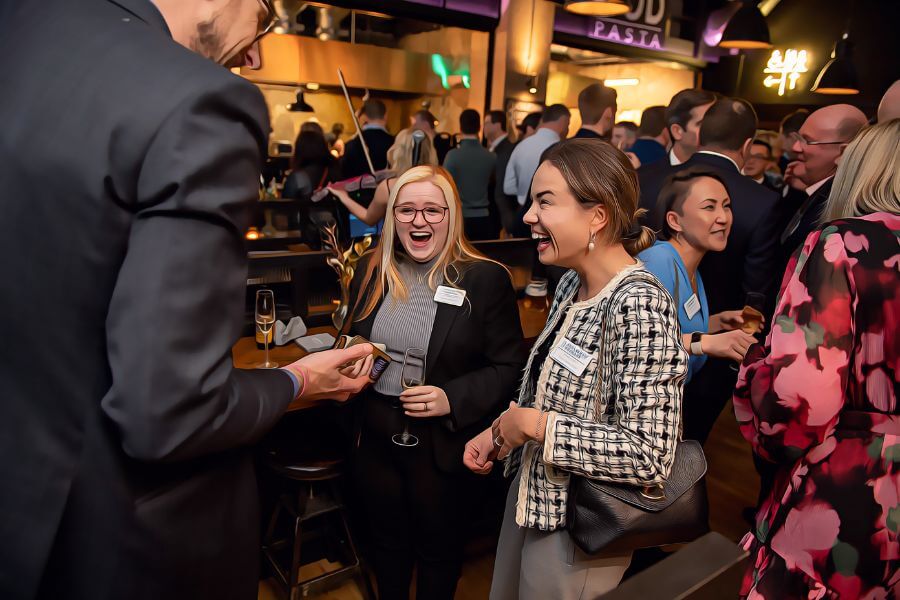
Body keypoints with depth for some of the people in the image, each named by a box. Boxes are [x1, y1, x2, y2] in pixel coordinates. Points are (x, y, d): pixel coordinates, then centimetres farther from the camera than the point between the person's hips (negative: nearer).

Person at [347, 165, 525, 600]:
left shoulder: (486, 279, -12)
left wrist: (452, 400, -23)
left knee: (438, 548, 19)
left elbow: (509, 366, -10)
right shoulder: (371, 271, 1)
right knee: (385, 541, 24)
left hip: (443, 444, -4)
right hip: (374, 437, 4)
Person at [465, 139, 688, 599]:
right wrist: (499, 432, -2)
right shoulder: (573, 284, -1)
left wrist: (535, 424, -24)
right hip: (531, 496, 8)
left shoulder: (638, 304, -27)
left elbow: (650, 456, -29)